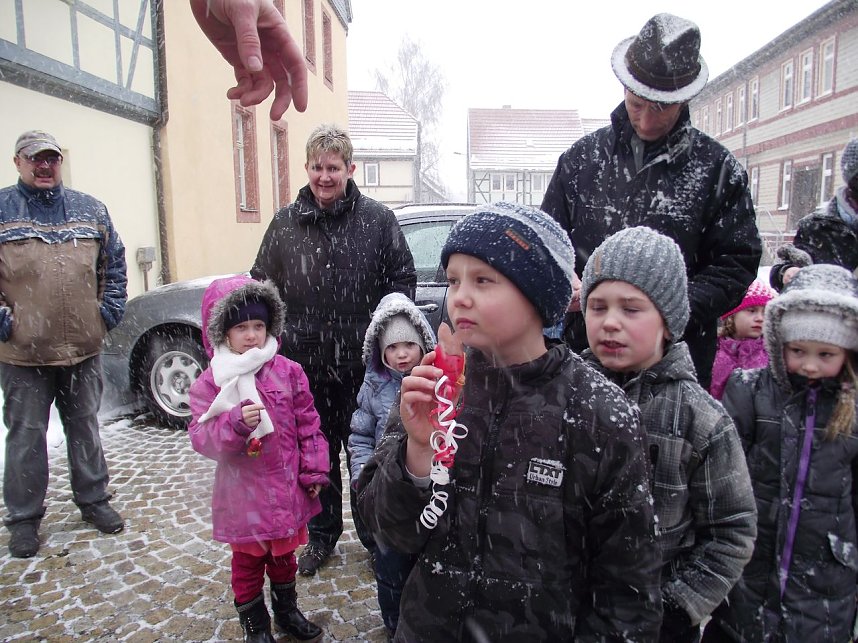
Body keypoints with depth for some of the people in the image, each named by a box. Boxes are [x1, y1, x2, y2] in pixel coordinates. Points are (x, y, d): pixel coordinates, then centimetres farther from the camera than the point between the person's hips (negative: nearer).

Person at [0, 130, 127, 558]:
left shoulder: (90, 210, 8)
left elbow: (114, 263, 12)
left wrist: (109, 308, 2)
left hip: (84, 348, 3)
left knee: (85, 429, 15)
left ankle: (93, 500, 31)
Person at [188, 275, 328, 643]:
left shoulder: (288, 372, -6)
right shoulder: (211, 382, -10)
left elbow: (308, 425, -1)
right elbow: (201, 436, -14)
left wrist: (314, 471, -2)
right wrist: (236, 423, -31)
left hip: (286, 487, 2)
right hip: (242, 493, -2)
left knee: (284, 553, 23)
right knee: (247, 560, 16)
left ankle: (287, 610, 46)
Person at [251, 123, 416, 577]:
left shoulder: (378, 219, -1)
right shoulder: (285, 223, 6)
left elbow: (402, 280, 1)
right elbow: (262, 285, 11)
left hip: (363, 363, -2)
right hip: (305, 362, 3)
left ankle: (373, 534, 31)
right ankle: (322, 534, 36)